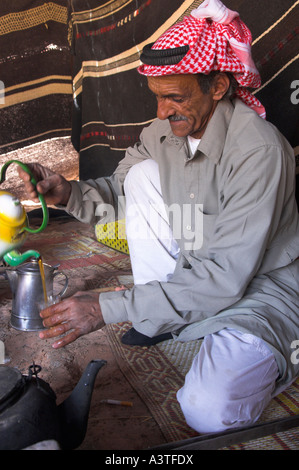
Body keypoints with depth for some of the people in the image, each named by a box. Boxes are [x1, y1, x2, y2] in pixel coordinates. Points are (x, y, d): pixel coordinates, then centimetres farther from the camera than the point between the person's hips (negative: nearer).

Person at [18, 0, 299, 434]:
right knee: (143, 171, -8)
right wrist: (67, 193, -16)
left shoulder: (258, 150, -28)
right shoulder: (164, 131, -5)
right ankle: (160, 320, 0)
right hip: (193, 270, 6)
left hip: (262, 286, -6)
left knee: (208, 411, -29)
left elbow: (225, 277, -30)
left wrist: (108, 308, -31)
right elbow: (116, 190, 7)